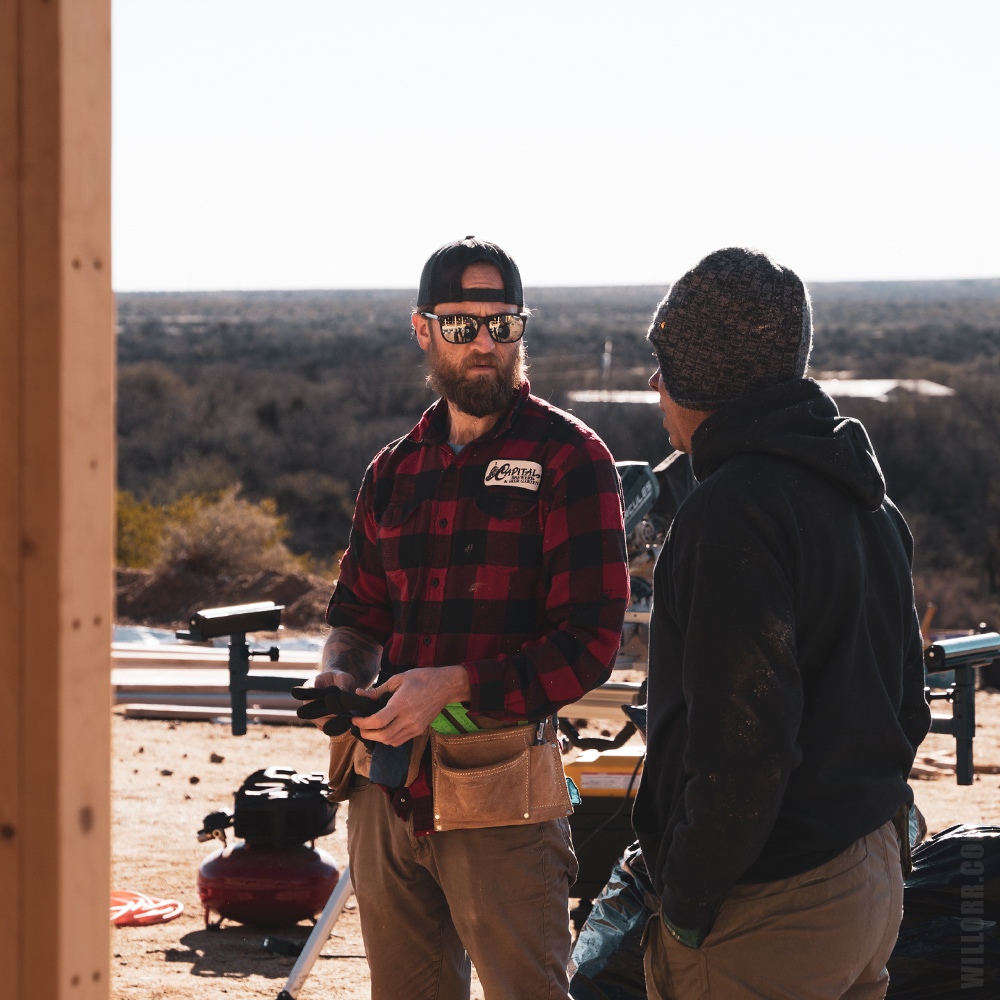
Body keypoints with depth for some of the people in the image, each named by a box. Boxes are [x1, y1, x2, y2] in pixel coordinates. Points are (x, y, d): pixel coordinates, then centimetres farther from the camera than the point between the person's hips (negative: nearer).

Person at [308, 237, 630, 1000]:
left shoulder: (567, 458, -5)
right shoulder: (397, 469, 15)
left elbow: (589, 642, -11)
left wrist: (456, 686, -20)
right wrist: (339, 675, 0)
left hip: (500, 798, -6)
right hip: (386, 786, 6)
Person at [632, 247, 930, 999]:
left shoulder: (735, 510, -19)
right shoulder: (869, 503, 12)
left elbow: (741, 744, -24)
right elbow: (907, 702, 17)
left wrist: (687, 900, -16)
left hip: (770, 908, -9)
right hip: (874, 882, 9)